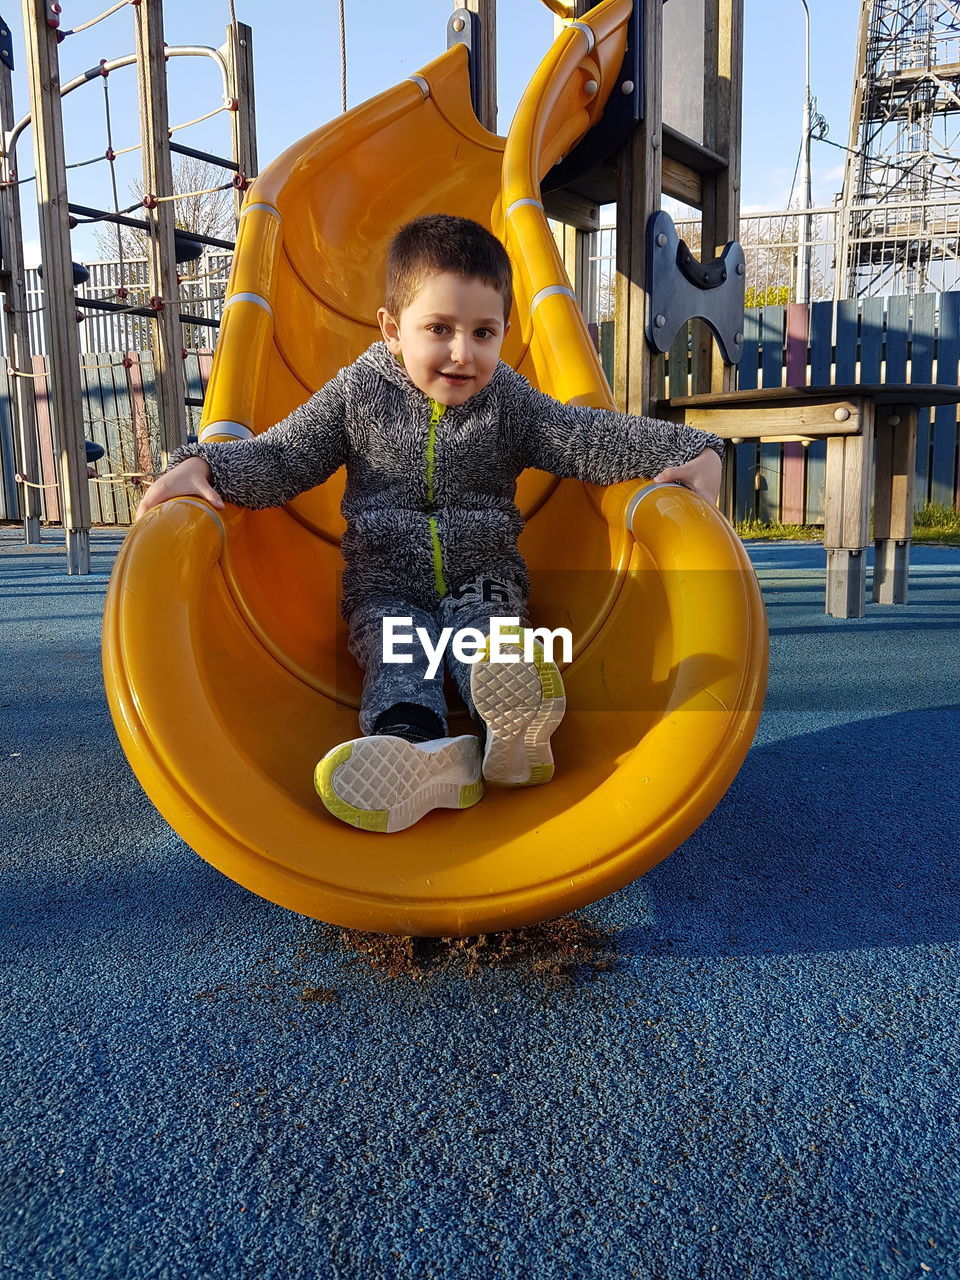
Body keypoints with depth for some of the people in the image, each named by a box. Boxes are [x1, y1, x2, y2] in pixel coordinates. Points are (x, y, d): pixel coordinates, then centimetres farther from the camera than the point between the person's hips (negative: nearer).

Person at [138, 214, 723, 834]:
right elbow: (279, 458, 2)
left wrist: (691, 450, -13)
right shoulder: (357, 394, 2)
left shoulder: (508, 401, 4)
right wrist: (201, 465, -15)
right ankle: (416, 744, -55)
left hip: (484, 579, 1)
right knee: (396, 650, -29)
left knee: (485, 631, -29)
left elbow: (592, 439, -2)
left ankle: (516, 729, -57)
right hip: (387, 585, 0)